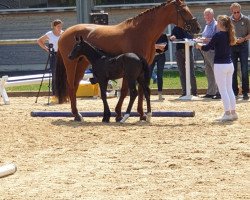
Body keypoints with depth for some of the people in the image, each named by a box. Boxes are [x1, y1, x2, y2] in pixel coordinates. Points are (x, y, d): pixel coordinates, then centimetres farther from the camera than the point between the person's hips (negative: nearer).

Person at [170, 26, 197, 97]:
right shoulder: (176, 28, 7)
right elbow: (171, 38, -1)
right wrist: (172, 37, -24)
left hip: (189, 50, -2)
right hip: (179, 51, 2)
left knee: (191, 73, -4)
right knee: (182, 73, 5)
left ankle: (194, 92, 2)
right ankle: (184, 92, 11)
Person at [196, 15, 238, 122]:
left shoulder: (218, 35, -16)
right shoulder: (229, 35, 8)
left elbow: (207, 48, -10)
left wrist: (199, 45, 11)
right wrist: (204, 45, 24)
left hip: (220, 65, -7)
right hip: (230, 64, 7)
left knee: (223, 90, -2)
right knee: (229, 89, 14)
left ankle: (227, 113, -3)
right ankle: (233, 112, 16)